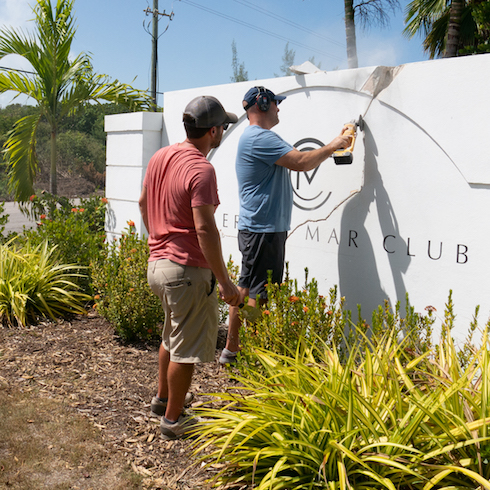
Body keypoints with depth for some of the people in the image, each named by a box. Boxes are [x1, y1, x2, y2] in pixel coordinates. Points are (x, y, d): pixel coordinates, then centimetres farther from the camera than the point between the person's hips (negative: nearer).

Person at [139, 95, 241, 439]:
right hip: (188, 270, -9)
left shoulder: (160, 157, 6)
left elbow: (144, 203, 18)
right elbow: (204, 229, -26)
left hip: (158, 262, 9)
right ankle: (173, 419, 18)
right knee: (187, 348, 5)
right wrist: (225, 281, -21)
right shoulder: (201, 170, -21)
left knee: (173, 335, 26)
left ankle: (164, 397, 41)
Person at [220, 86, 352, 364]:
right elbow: (301, 163, -21)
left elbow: (296, 161, 20)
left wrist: (336, 145, 17)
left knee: (246, 290, 14)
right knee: (259, 296, -6)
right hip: (263, 229, -11)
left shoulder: (260, 137, 21)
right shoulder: (259, 137, -15)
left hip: (256, 228, 11)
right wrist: (333, 146, -6)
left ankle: (231, 350, 23)